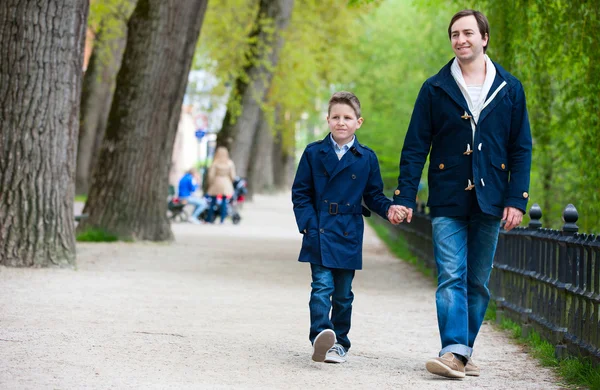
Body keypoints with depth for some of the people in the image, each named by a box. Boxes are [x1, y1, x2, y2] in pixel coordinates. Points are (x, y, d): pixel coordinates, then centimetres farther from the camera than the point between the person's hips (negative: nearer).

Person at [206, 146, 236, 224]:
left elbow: (211, 175, -9)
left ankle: (209, 219, 5)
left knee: (213, 202, 5)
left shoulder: (215, 163, -7)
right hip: (226, 184, 1)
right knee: (224, 202, 4)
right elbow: (232, 175, -2)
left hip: (216, 183, -1)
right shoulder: (230, 163, -2)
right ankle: (222, 220, 3)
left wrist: (210, 184, 4)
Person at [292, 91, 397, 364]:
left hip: (349, 235, 2)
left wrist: (389, 209, -9)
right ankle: (320, 337, -25)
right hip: (320, 232, -2)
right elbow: (300, 192, 4)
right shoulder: (313, 153, 4)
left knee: (343, 293, 8)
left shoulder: (366, 158, 6)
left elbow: (373, 195, 11)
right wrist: (309, 224, -8)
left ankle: (339, 343, 20)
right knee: (322, 286, -15)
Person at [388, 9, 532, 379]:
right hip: (448, 200, -1)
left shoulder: (510, 89, 6)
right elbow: (415, 146, 3)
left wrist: (517, 199, -3)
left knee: (478, 282, 6)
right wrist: (404, 196, -5)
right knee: (451, 278, -12)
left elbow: (521, 149, 6)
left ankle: (464, 352, 14)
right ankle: (454, 352, -19)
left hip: (489, 200, 2)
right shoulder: (435, 89, 4)